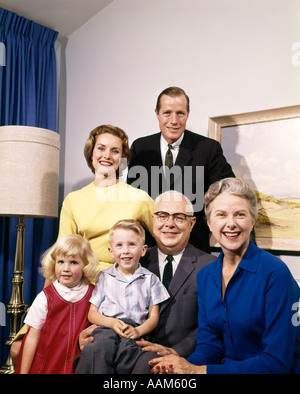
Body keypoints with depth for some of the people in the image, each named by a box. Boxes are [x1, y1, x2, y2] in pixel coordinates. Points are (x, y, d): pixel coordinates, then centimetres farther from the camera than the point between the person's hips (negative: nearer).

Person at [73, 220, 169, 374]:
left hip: (134, 330, 0)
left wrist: (138, 331, -10)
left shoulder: (149, 279, 14)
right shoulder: (105, 276, 16)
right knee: (101, 347, -35)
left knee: (128, 349, -35)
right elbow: (92, 313, 13)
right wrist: (112, 322, -8)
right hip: (106, 327, 0)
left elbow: (153, 316, 11)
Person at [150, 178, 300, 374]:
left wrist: (198, 370, -20)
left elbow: (277, 363, -18)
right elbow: (209, 342, 6)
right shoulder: (204, 276, 3)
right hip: (229, 369, 4)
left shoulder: (274, 272, -16)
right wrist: (184, 364, -16)